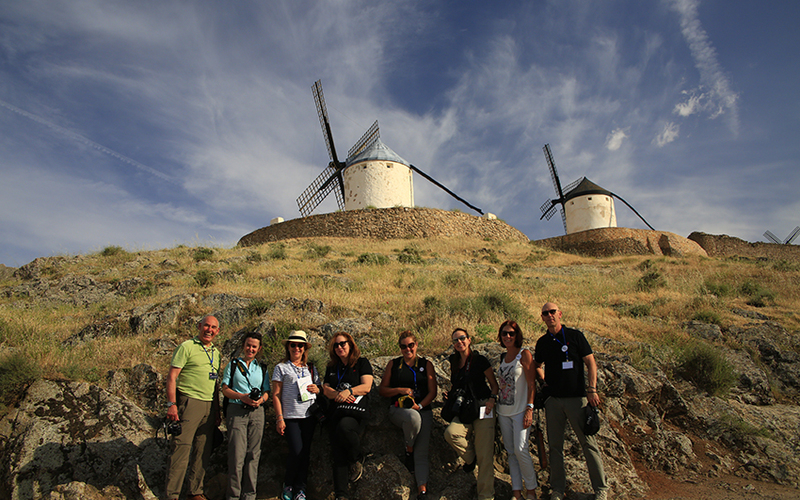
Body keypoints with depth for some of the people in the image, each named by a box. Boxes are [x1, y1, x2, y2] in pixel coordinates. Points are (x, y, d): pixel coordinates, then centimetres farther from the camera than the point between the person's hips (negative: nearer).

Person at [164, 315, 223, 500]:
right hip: (189, 402, -6)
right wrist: (172, 404, -17)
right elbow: (172, 377, -8)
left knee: (203, 452, 10)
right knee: (181, 449, -7)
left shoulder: (216, 353, 17)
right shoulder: (187, 347, -3)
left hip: (209, 407, 7)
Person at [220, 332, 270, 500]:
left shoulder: (262, 368, 18)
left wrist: (261, 399, -8)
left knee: (253, 454, 2)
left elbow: (267, 392, 15)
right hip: (237, 411, -2)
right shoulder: (233, 365, 11)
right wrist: (241, 396, -12)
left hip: (257, 412, 2)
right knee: (236, 454, -7)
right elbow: (225, 389, 5)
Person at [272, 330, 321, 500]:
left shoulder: (311, 368, 15)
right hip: (291, 417, -3)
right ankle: (288, 484, 14)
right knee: (296, 452, -11)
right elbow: (276, 395, 1)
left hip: (309, 416, 4)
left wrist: (317, 389, -1)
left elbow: (319, 388, 24)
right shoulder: (282, 368, 4)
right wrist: (279, 418, -6)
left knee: (306, 452, 3)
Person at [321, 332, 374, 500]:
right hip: (336, 413, 4)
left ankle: (357, 460, -10)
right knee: (338, 454, -8)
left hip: (356, 411, -4)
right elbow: (326, 389, 13)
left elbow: (366, 387, -1)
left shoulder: (362, 363, 9)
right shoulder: (332, 367, 22)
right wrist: (338, 395, -7)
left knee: (343, 428, -36)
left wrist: (349, 391, -16)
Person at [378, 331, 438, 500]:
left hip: (423, 411, 1)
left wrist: (420, 405, -10)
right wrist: (400, 390, -6)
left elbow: (432, 392, 7)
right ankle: (408, 450, -11)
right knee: (413, 416, -36)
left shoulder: (426, 364, 12)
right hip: (398, 410, -1)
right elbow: (382, 389, 12)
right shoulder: (393, 364, 14)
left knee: (422, 452, -15)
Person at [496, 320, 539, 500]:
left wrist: (529, 408, -18)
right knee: (511, 451, 7)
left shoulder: (524, 354, -7)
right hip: (503, 411, 6)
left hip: (520, 410, -6)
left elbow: (531, 384, -11)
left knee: (521, 450, -12)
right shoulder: (503, 357, 11)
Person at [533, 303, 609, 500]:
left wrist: (592, 389, -11)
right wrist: (544, 380, 11)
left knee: (588, 443, 0)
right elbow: (537, 365, 26)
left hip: (576, 398, -4)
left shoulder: (575, 336, -2)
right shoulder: (542, 342, 8)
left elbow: (591, 363, -3)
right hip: (553, 400, 4)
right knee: (555, 445, 8)